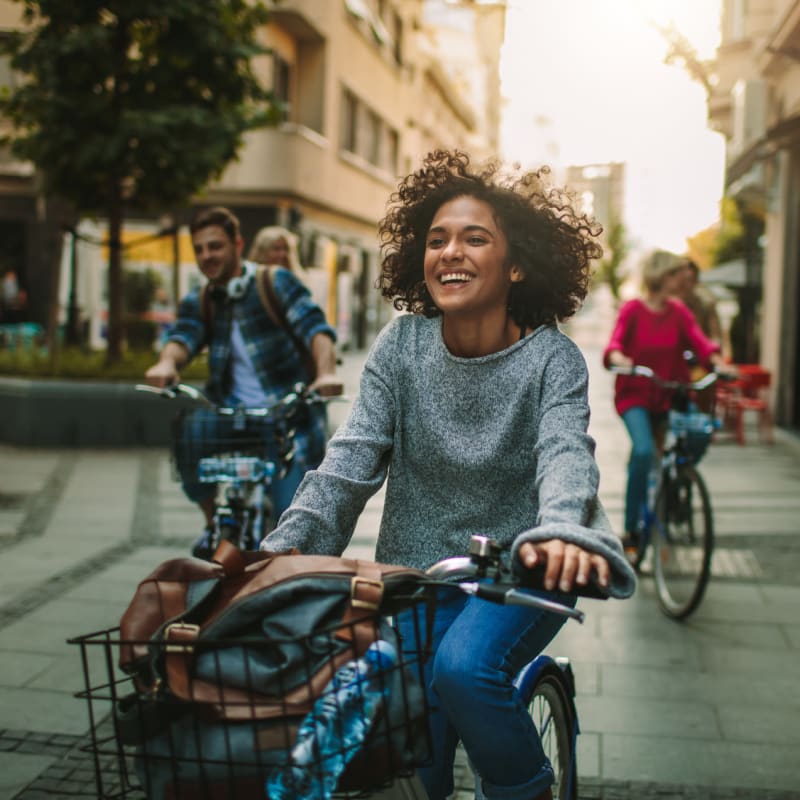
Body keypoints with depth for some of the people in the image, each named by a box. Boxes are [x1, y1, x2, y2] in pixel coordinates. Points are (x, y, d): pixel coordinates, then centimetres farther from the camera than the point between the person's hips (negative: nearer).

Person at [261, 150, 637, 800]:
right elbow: (351, 457, -9)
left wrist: (562, 531, -47)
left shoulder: (551, 358, -9)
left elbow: (566, 451, -24)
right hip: (417, 571, 2)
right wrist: (283, 547, -23)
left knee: (463, 667, -29)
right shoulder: (402, 345, -4)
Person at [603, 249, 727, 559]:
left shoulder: (679, 312, 5)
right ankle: (630, 530, -15)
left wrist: (717, 361, -28)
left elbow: (699, 341, -8)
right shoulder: (632, 309, -5)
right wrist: (618, 357, -40)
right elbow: (615, 342, -17)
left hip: (669, 394, 5)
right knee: (644, 452, -26)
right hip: (635, 394, -5)